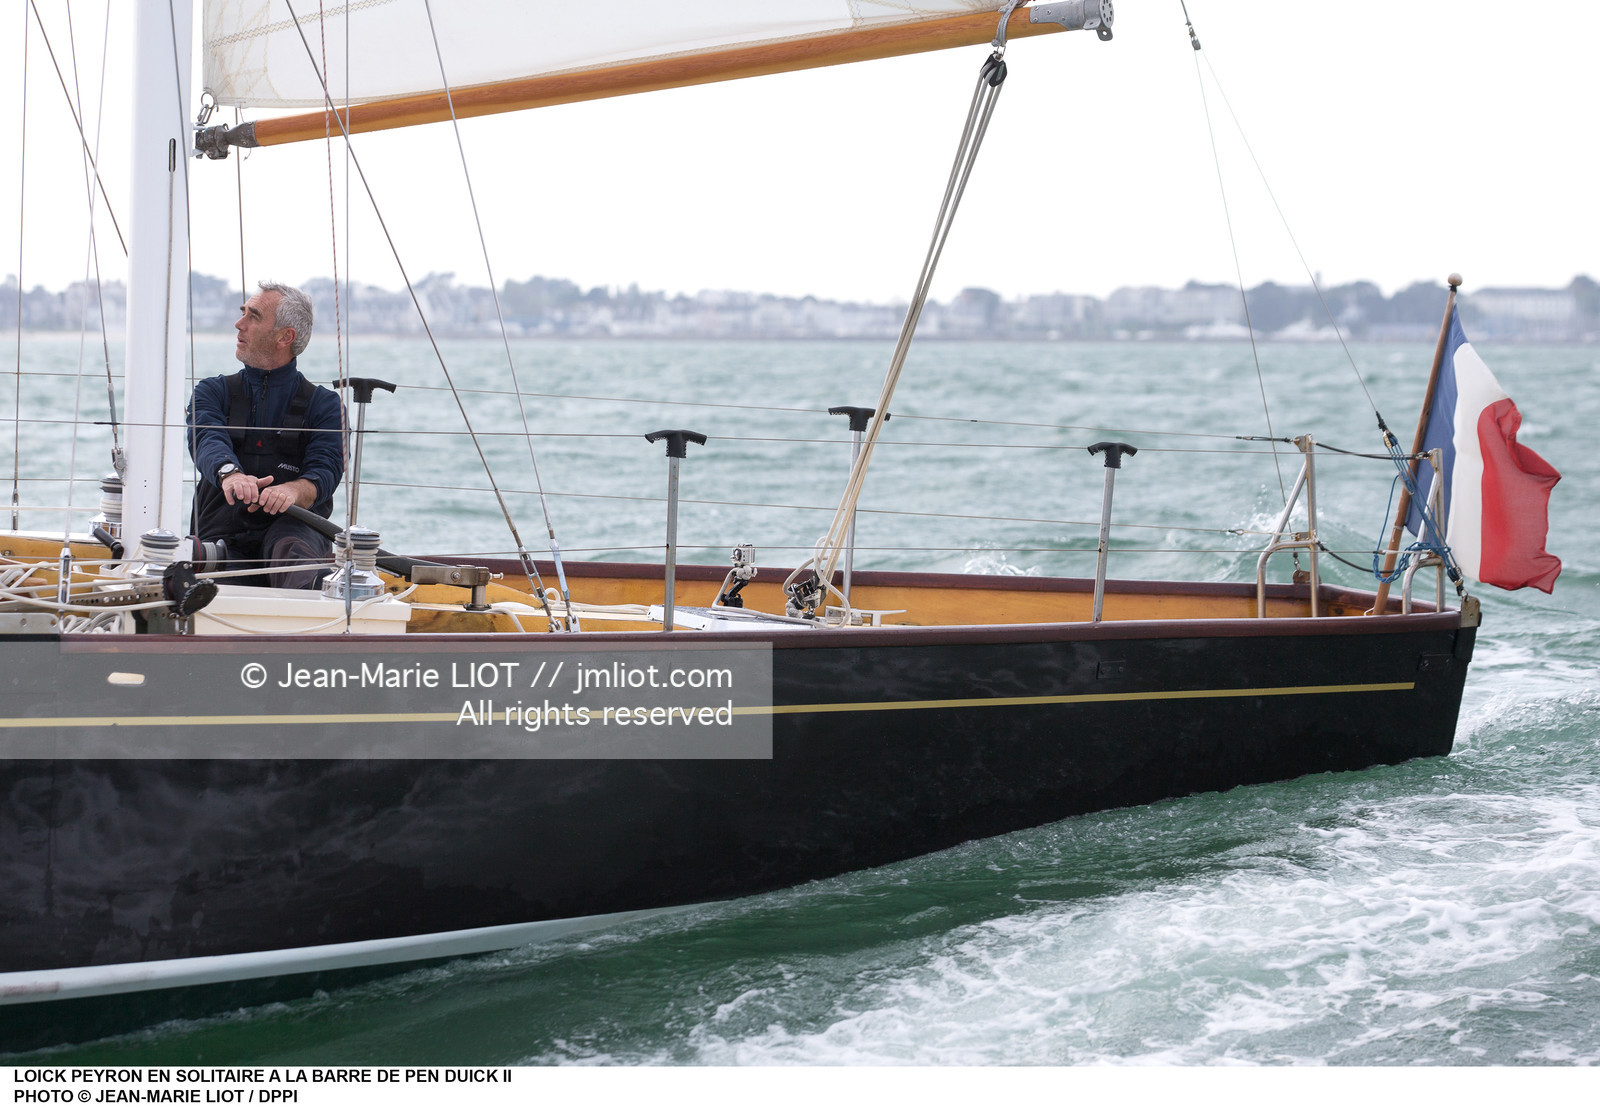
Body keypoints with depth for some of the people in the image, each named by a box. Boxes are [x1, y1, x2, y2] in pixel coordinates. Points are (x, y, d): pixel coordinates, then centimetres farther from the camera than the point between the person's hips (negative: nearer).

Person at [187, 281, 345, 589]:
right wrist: (230, 474, -32)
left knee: (293, 550, -41)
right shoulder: (213, 391, 18)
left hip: (292, 527, -2)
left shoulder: (323, 404, 13)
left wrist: (293, 490, -31)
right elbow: (208, 442, -5)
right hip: (224, 535, 2)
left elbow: (325, 471, -4)